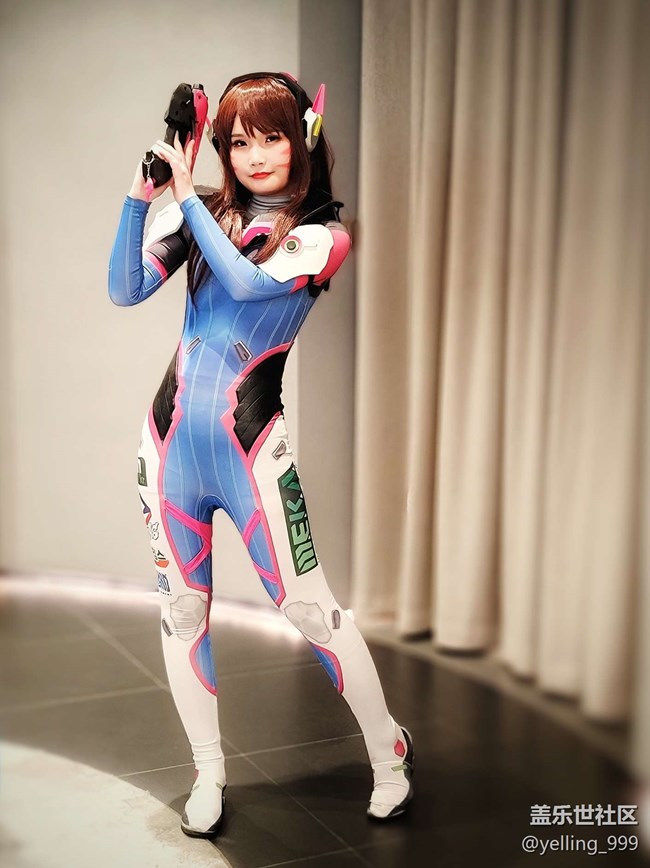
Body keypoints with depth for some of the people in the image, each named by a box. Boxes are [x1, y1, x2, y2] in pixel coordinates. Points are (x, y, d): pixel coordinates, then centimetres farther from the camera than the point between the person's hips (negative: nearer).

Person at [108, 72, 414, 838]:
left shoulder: (321, 236, -1)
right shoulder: (199, 213, 6)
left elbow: (247, 282, -18)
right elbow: (125, 291, -2)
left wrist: (186, 196, -11)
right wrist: (139, 194, -11)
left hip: (251, 447, -3)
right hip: (171, 437, 3)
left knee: (310, 609, -1)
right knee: (181, 611, 11)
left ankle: (389, 752, 23)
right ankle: (208, 774, 31)